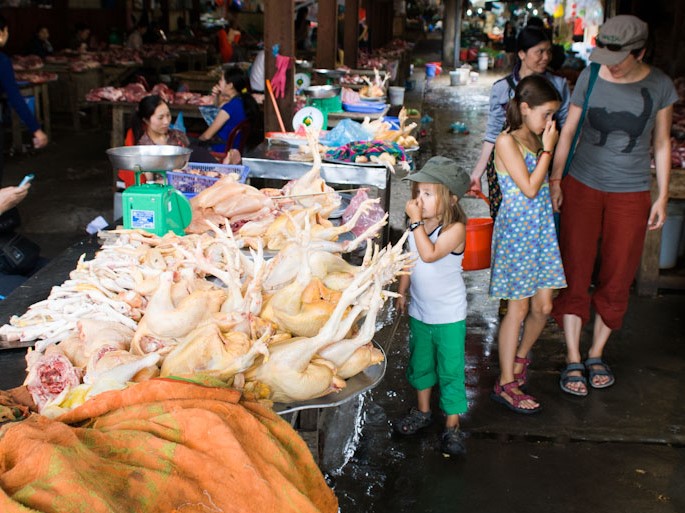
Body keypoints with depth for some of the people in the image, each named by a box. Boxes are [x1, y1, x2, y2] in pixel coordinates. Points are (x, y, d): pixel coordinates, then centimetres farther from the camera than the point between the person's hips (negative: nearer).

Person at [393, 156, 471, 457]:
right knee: (420, 363, 20)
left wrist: (416, 221, -31)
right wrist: (402, 291, 14)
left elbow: (429, 254, -35)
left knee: (450, 370, 2)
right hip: (419, 311, 6)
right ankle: (422, 412, 40)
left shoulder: (455, 229, -22)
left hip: (449, 315, -6)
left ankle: (452, 426, 16)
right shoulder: (418, 226, -2)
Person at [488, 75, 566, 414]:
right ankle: (506, 383, 9)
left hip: (542, 230, 7)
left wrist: (548, 146, 6)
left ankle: (520, 357, 34)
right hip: (516, 230, -7)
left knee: (543, 306, 8)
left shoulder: (536, 140, 11)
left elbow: (546, 185, 11)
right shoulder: (507, 142, -13)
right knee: (518, 307, -2)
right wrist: (548, 148, -13)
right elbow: (530, 188, -18)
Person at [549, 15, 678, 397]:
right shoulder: (590, 78, -5)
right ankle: (573, 361, 7)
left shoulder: (660, 86, -4)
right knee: (575, 274, -2)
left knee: (617, 279, 6)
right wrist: (555, 179, -6)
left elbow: (662, 144, 4)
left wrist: (662, 197, 2)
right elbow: (568, 131, 2)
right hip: (582, 185, 0)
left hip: (630, 194, 0)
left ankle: (597, 354, 24)